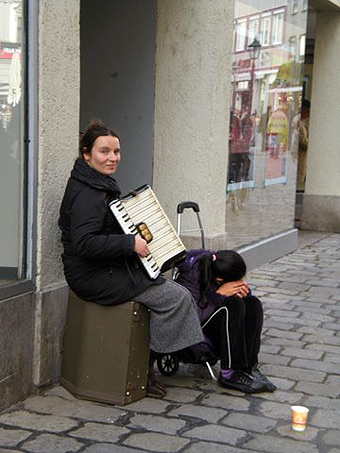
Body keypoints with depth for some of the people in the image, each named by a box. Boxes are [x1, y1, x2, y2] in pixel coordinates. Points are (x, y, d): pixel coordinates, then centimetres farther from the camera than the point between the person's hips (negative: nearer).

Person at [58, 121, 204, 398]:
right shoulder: (86, 193, -20)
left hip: (110, 269, 11)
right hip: (95, 277, -11)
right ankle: (144, 368, -1)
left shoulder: (101, 185, 14)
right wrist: (130, 243, -25)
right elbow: (83, 242, -30)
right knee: (177, 297, -12)